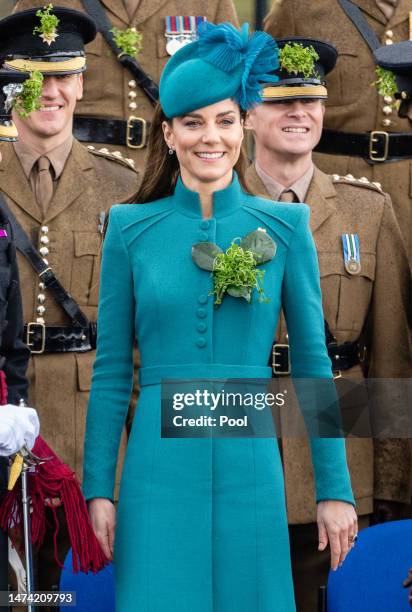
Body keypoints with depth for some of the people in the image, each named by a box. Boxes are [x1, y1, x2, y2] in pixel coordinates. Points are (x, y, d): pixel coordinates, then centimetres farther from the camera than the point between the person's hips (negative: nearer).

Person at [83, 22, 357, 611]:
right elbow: (111, 370, 5)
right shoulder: (130, 229, 3)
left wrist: (335, 490, 2)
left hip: (250, 469, 0)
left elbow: (312, 363, 4)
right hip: (158, 471, 0)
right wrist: (97, 489, 2)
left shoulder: (284, 227, 3)